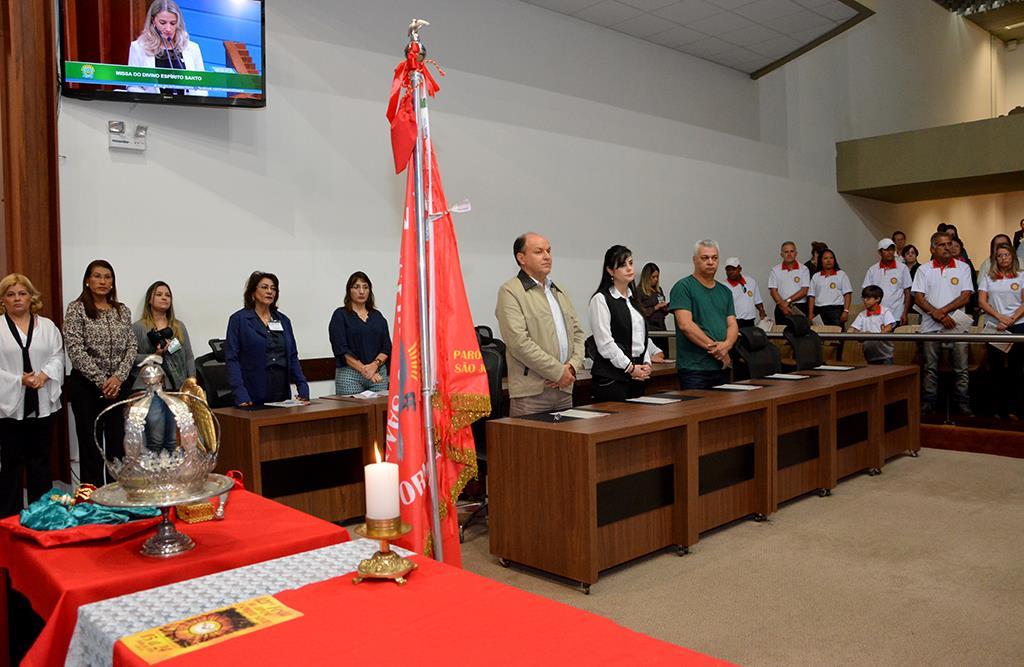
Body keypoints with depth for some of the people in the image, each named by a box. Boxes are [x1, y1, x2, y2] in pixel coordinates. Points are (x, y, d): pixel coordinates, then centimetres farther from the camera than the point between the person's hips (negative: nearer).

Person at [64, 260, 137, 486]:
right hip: (86, 385, -3)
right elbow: (75, 350, -11)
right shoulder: (76, 309, -4)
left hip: (118, 385, 4)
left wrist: (118, 377, -10)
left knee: (118, 442, 6)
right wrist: (101, 381, -14)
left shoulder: (122, 311, 9)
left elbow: (131, 347, 5)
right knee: (90, 444, 3)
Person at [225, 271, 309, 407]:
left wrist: (303, 387, 0)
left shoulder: (283, 320, 12)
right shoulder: (238, 319, -2)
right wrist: (240, 394, -18)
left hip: (282, 392, 4)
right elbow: (232, 359, -7)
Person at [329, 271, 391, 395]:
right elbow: (341, 349, -7)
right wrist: (364, 370, -13)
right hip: (350, 375, -3)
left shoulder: (377, 316, 14)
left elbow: (387, 347, 7)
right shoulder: (340, 315, 3)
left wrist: (374, 365, -11)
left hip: (378, 373, 3)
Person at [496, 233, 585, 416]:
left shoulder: (559, 292, 19)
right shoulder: (509, 292, -5)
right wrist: (558, 372, -13)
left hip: (564, 389, 7)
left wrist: (573, 366, -2)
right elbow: (519, 341, -15)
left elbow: (577, 332, 18)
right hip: (531, 392, -6)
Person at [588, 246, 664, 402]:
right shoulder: (601, 299, -7)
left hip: (638, 375, 7)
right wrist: (630, 367, -12)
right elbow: (605, 342, -14)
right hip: (612, 376, -7)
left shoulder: (633, 299, 16)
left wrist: (646, 363, 3)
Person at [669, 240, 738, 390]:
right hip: (694, 368, -6)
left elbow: (733, 325, 11)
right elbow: (685, 325, -15)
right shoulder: (683, 287, -5)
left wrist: (726, 345, -11)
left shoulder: (725, 291, 17)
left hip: (722, 366, 7)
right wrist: (714, 348, -13)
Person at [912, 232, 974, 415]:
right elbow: (918, 298, -1)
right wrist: (938, 316, -12)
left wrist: (942, 311, -13)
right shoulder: (924, 269, 6)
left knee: (961, 368, 1)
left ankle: (963, 403, 8)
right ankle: (928, 402, 10)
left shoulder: (963, 267, 6)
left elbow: (965, 297, -1)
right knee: (930, 368, 4)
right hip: (930, 326, 0)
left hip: (956, 324, 0)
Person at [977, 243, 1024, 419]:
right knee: (997, 368, 3)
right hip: (993, 327, 1)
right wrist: (1000, 317, -10)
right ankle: (999, 407, 11)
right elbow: (982, 301, 2)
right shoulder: (987, 277, 9)